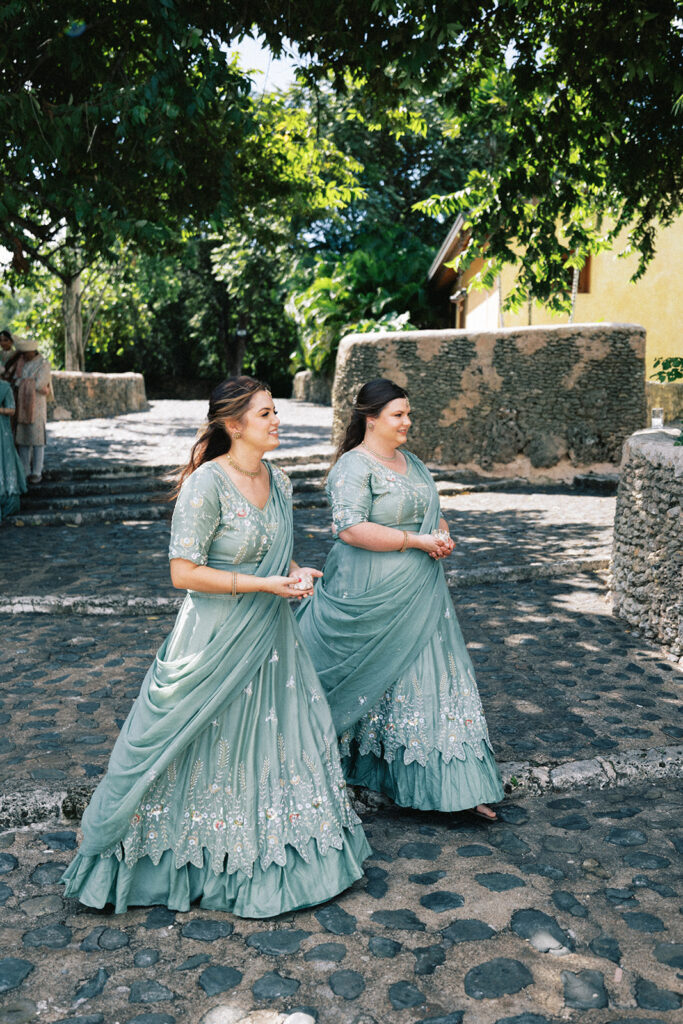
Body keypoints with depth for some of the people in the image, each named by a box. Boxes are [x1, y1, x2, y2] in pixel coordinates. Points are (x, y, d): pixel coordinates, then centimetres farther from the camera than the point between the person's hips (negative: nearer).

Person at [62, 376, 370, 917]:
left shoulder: (278, 480, 4)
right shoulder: (206, 485, -19)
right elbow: (184, 572, -21)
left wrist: (297, 573, -5)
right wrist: (267, 584, -21)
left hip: (271, 637, 7)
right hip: (217, 640, -7)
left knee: (281, 744, 16)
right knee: (208, 751, 8)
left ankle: (279, 854, 36)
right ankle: (201, 860, 31)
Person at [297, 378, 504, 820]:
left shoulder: (411, 461, 14)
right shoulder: (353, 468, -12)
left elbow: (434, 513, 23)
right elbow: (350, 529, -24)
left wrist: (442, 536, -1)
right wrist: (416, 540, -21)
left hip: (420, 596, 8)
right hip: (374, 597, -7)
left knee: (433, 678, 8)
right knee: (374, 679, 5)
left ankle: (458, 786, 14)